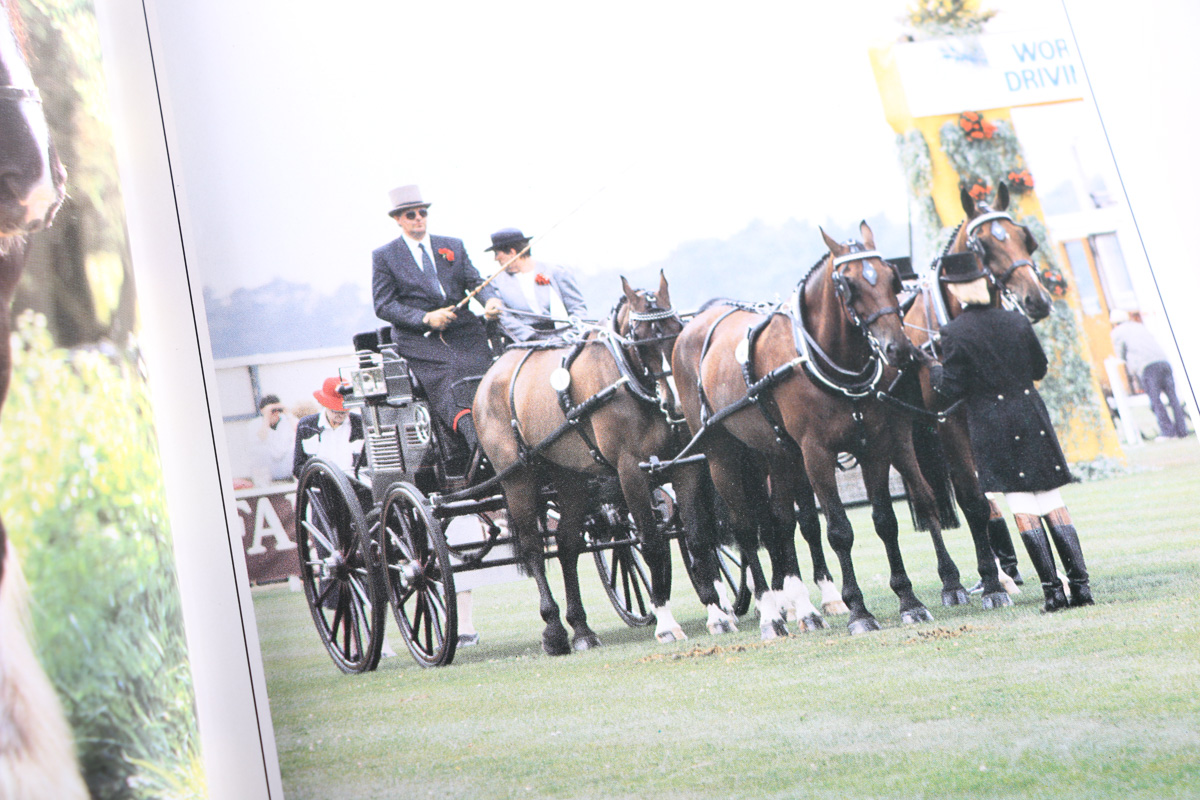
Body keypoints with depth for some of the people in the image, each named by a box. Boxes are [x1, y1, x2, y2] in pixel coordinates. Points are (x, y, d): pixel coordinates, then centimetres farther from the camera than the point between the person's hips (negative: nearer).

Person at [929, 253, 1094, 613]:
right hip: (1033, 417, 4)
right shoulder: (1016, 321, 2)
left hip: (992, 427, -3)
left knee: (1023, 508, 1)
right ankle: (1080, 583, 6)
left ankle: (1053, 589, -1)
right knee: (1053, 502, 8)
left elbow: (953, 388, -8)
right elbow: (1040, 369, 12)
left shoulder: (954, 333, -10)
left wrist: (934, 371, 11)